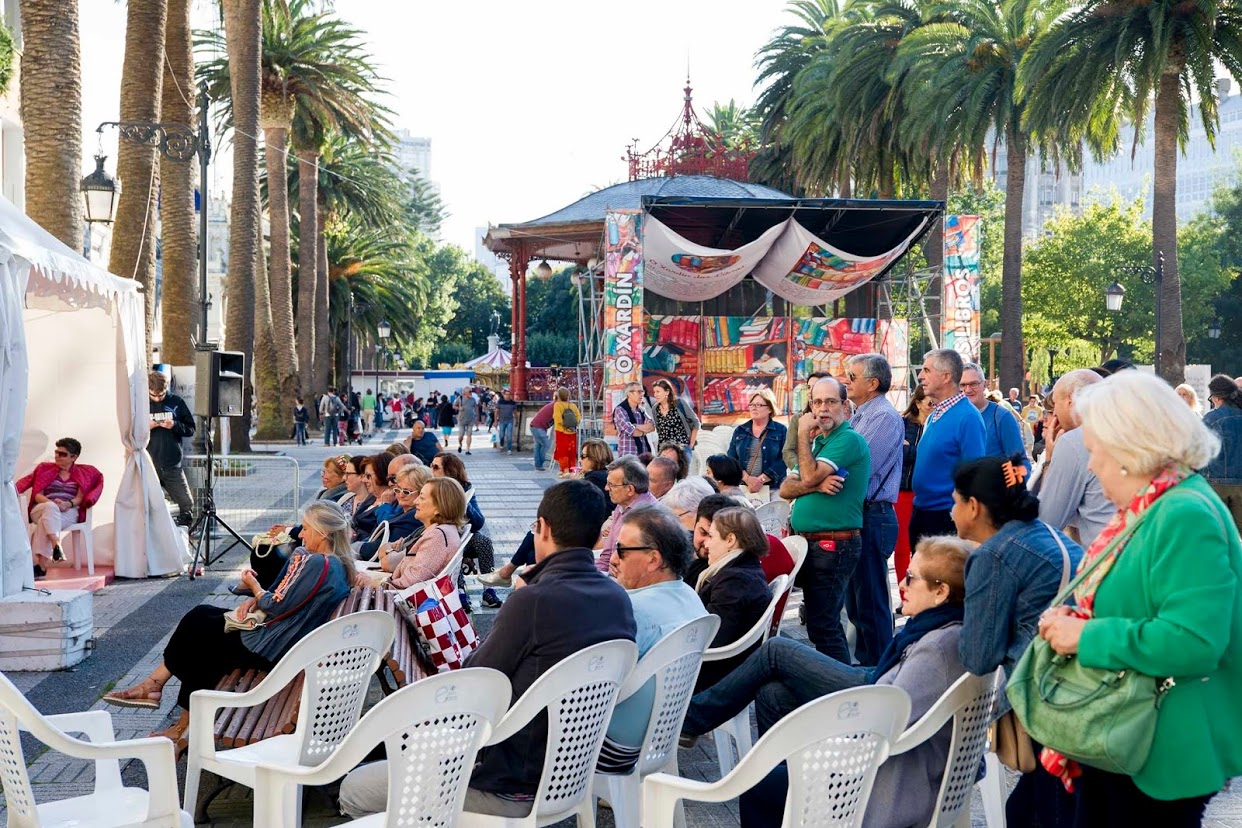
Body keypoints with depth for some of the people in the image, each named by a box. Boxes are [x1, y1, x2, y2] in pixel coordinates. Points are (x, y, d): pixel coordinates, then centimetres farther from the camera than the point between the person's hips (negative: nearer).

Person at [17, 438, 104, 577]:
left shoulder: (83, 473, 17)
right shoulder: (44, 469, 19)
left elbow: (80, 497, 4)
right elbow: (37, 494, 7)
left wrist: (68, 504, -18)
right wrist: (52, 503, -14)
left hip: (69, 512, -1)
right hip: (40, 509, 1)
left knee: (44, 522, -35)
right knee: (50, 508, -37)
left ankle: (40, 564, -46)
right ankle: (56, 545, -57)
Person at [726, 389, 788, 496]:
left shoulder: (781, 431, 5)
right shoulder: (739, 431, 13)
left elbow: (783, 460, -6)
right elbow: (731, 459, 4)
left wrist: (761, 479, -15)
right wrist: (747, 478, -12)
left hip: (772, 488, -2)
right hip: (741, 486, 2)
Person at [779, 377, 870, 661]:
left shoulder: (848, 439, -12)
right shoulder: (817, 440, 17)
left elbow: (809, 476, -22)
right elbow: (786, 488, 9)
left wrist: (803, 434, -9)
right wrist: (816, 486, -12)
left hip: (834, 544, -10)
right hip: (811, 542, 10)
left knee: (821, 625, -11)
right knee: (826, 622, 16)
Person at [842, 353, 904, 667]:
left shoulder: (885, 417, -14)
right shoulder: (860, 416, 16)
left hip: (872, 516, -10)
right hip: (854, 515, 10)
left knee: (870, 602, -4)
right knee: (854, 599, 17)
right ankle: (863, 662, 28)